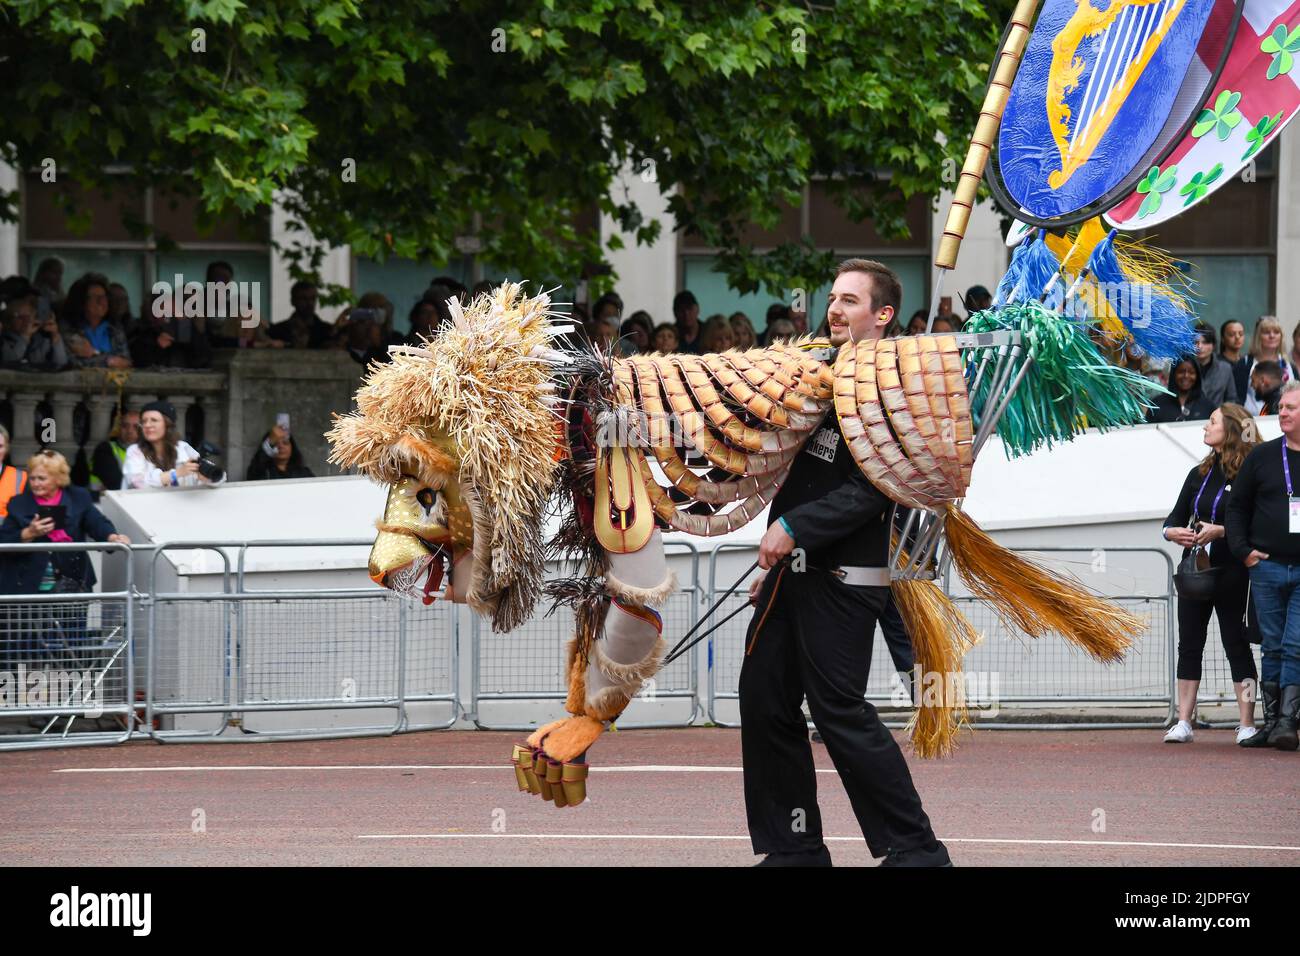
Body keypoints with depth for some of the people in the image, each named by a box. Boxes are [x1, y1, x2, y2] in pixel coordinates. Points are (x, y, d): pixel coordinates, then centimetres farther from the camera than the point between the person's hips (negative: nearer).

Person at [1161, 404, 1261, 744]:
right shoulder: (1200, 474, 14)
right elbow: (1174, 518, 16)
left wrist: (1220, 531, -23)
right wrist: (1174, 532, -5)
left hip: (1231, 574, -6)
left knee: (1236, 644, -3)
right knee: (1189, 645, 4)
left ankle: (1247, 724, 0)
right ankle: (1183, 723, 6)